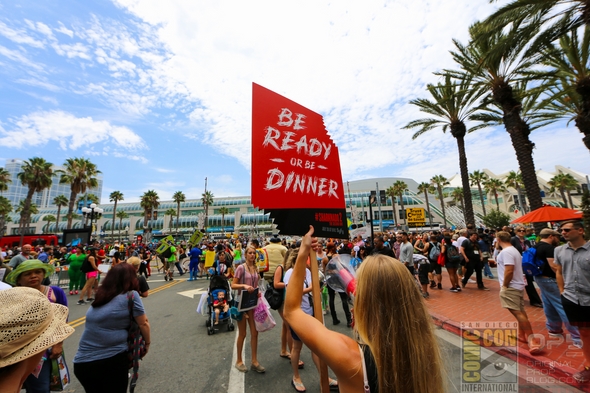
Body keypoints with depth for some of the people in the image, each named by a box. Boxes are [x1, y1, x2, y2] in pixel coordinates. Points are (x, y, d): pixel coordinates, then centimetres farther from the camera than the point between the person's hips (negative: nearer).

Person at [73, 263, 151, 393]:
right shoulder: (131, 295, -12)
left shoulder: (99, 296, 5)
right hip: (112, 360, -5)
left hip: (82, 362, 6)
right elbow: (143, 324, -7)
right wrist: (147, 343, 11)